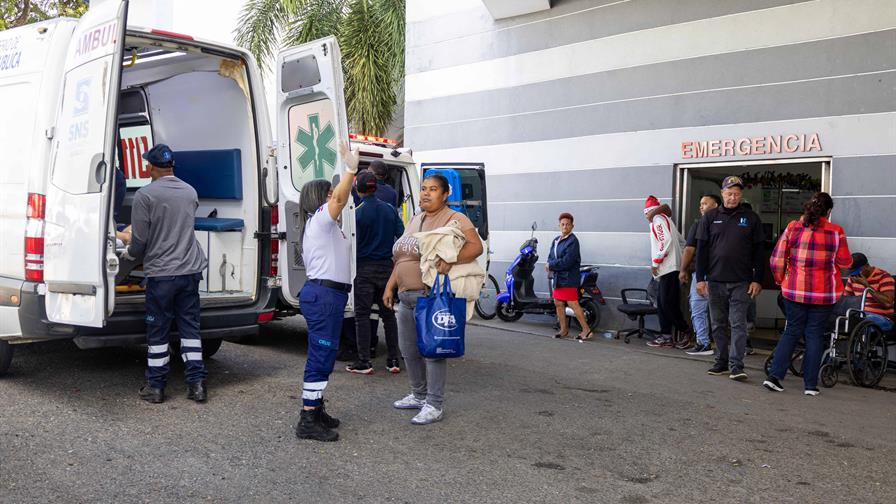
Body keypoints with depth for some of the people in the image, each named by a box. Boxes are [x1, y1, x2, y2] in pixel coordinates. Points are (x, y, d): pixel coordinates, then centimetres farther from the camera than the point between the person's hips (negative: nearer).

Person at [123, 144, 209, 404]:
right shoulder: (190, 192, 8)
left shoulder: (145, 195, -9)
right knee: (190, 326, 10)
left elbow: (140, 239, -10)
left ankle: (156, 386, 16)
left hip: (160, 273, -4)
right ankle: (197, 383, 11)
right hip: (190, 269, 5)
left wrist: (129, 254, 13)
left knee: (158, 331, 7)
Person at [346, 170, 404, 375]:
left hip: (365, 268, -4)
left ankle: (364, 362, 1)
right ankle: (393, 360, 13)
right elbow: (402, 236, 3)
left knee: (362, 314, 2)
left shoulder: (357, 212, -10)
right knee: (388, 313, 11)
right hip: (386, 266, 4)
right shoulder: (390, 210, 4)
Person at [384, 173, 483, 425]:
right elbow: (401, 258, 22)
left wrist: (450, 259, -33)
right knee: (408, 349, 15)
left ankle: (434, 405, 4)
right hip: (406, 296, 9)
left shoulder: (454, 219, -6)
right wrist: (390, 287, 18)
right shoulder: (414, 220, 19)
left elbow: (476, 246, -18)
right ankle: (419, 395, 31)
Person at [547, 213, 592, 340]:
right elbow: (550, 257, 13)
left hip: (568, 278, -8)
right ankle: (564, 329, 22)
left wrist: (551, 265, -11)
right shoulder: (556, 240, 15)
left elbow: (567, 262, -19)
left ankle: (586, 329, -4)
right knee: (558, 303, 11)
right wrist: (551, 266, -9)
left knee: (573, 303, -11)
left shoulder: (573, 241, -11)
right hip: (557, 277, 8)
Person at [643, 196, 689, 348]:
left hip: (668, 268, -10)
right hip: (668, 269, 10)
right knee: (662, 303, 9)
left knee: (668, 304, -8)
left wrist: (655, 262, -15)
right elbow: (681, 241, 23)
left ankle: (688, 334, -1)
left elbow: (666, 240, -19)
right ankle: (666, 336, 10)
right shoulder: (666, 219, 23)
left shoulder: (658, 219, -6)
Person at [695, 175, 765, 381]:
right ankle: (721, 362, 18)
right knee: (718, 324, 9)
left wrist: (757, 280, -2)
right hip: (715, 281, 2)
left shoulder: (751, 218, 4)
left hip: (741, 282, -2)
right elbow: (701, 249, 6)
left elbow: (758, 251, 4)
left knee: (738, 324, -4)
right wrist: (700, 278, 0)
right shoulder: (710, 217, 7)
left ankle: (736, 366, -3)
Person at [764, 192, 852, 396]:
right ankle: (811, 384, 9)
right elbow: (845, 262, 1)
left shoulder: (793, 227, -2)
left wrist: (781, 279, 11)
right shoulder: (836, 231, -5)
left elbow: (776, 259, -3)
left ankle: (774, 375, 1)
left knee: (792, 332, 12)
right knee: (815, 335, 7)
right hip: (824, 293, -1)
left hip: (794, 290, 1)